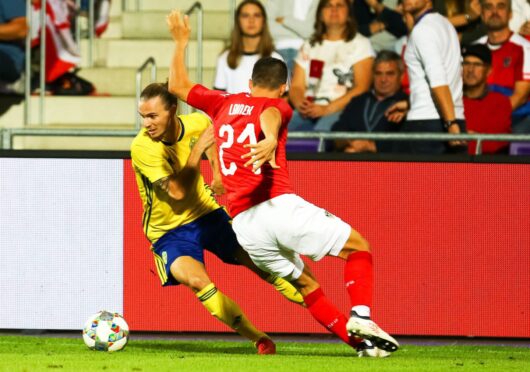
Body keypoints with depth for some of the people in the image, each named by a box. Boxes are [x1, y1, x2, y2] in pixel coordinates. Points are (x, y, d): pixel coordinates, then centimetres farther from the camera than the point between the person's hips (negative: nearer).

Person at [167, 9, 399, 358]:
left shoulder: (223, 104, 19)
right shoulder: (278, 106, 6)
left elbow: (178, 86, 33)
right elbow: (269, 115, -20)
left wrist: (181, 41, 44)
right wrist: (270, 139, -42)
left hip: (244, 225, 5)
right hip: (280, 208, -5)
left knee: (305, 285, 19)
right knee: (359, 247, 7)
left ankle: (357, 339, 7)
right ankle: (361, 315, -16)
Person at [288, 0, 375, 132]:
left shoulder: (360, 44, 9)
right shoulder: (309, 46, 23)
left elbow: (361, 88, -3)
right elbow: (296, 86, 16)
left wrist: (327, 109, -15)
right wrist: (300, 105, -9)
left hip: (342, 111, -4)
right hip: (309, 110, 4)